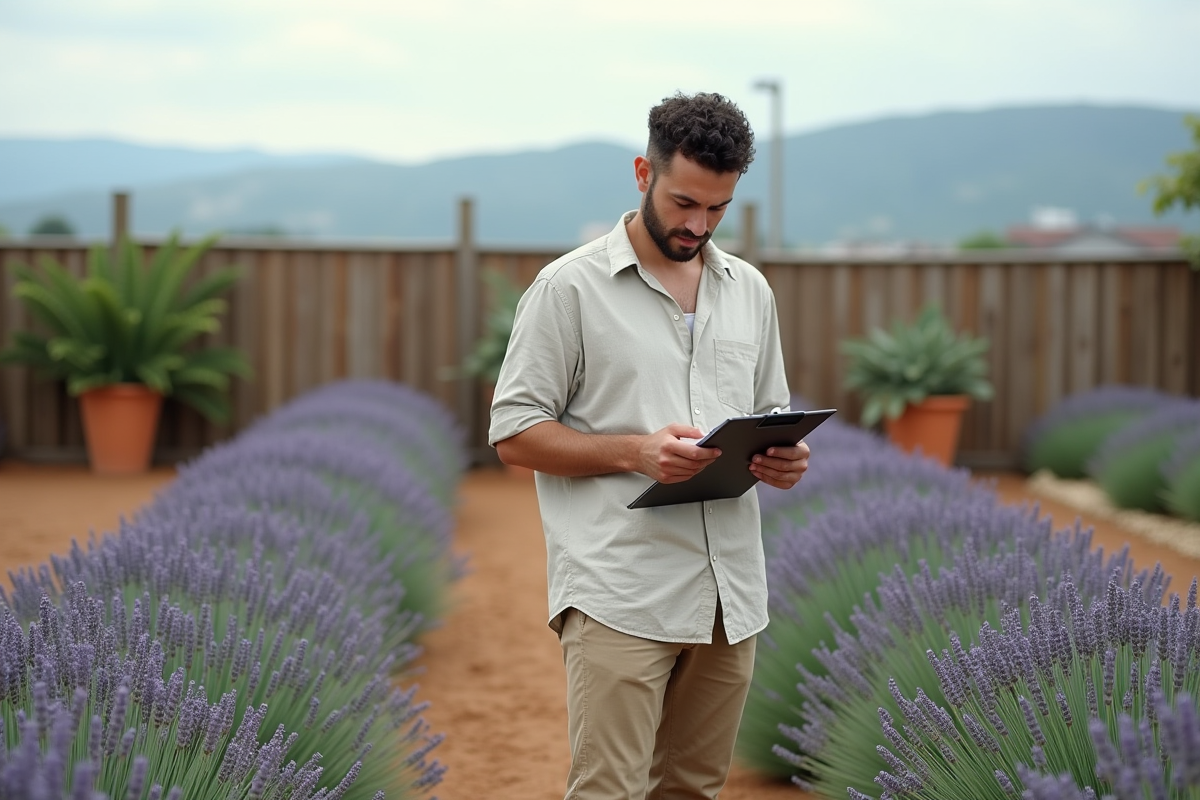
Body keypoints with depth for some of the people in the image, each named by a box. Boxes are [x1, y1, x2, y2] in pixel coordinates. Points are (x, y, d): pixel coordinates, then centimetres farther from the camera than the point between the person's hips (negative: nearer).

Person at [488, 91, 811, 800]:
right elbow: (515, 434, -4)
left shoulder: (750, 290, 14)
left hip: (730, 594, 6)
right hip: (621, 598, -5)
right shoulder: (571, 287, -3)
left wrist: (784, 458, -2)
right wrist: (635, 452, -18)